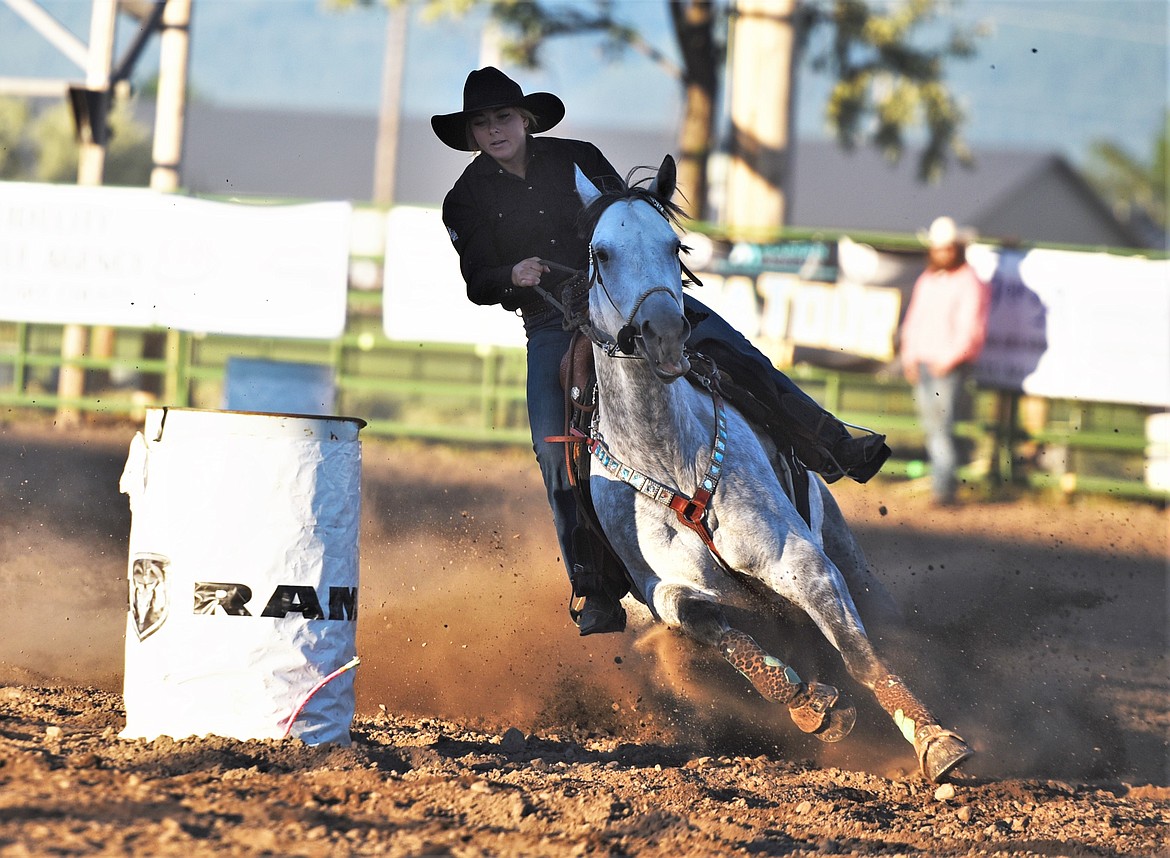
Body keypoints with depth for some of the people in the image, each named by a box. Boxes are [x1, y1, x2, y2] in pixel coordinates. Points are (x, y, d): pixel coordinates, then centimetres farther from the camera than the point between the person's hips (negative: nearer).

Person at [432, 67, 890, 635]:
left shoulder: (576, 159, 6)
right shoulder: (466, 202, 4)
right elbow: (478, 283, -1)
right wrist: (513, 275, -22)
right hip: (552, 326, 0)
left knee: (730, 349, -18)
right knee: (555, 449, -16)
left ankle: (833, 448, -18)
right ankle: (597, 593, -11)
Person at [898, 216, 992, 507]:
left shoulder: (970, 283, -6)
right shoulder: (925, 281, 17)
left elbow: (971, 329, -11)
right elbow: (914, 320, 21)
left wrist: (948, 360, -14)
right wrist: (910, 357, 9)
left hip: (952, 366, -7)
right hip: (923, 363, 7)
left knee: (942, 425, -12)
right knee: (931, 426, 6)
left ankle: (943, 488, -12)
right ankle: (942, 479, 13)